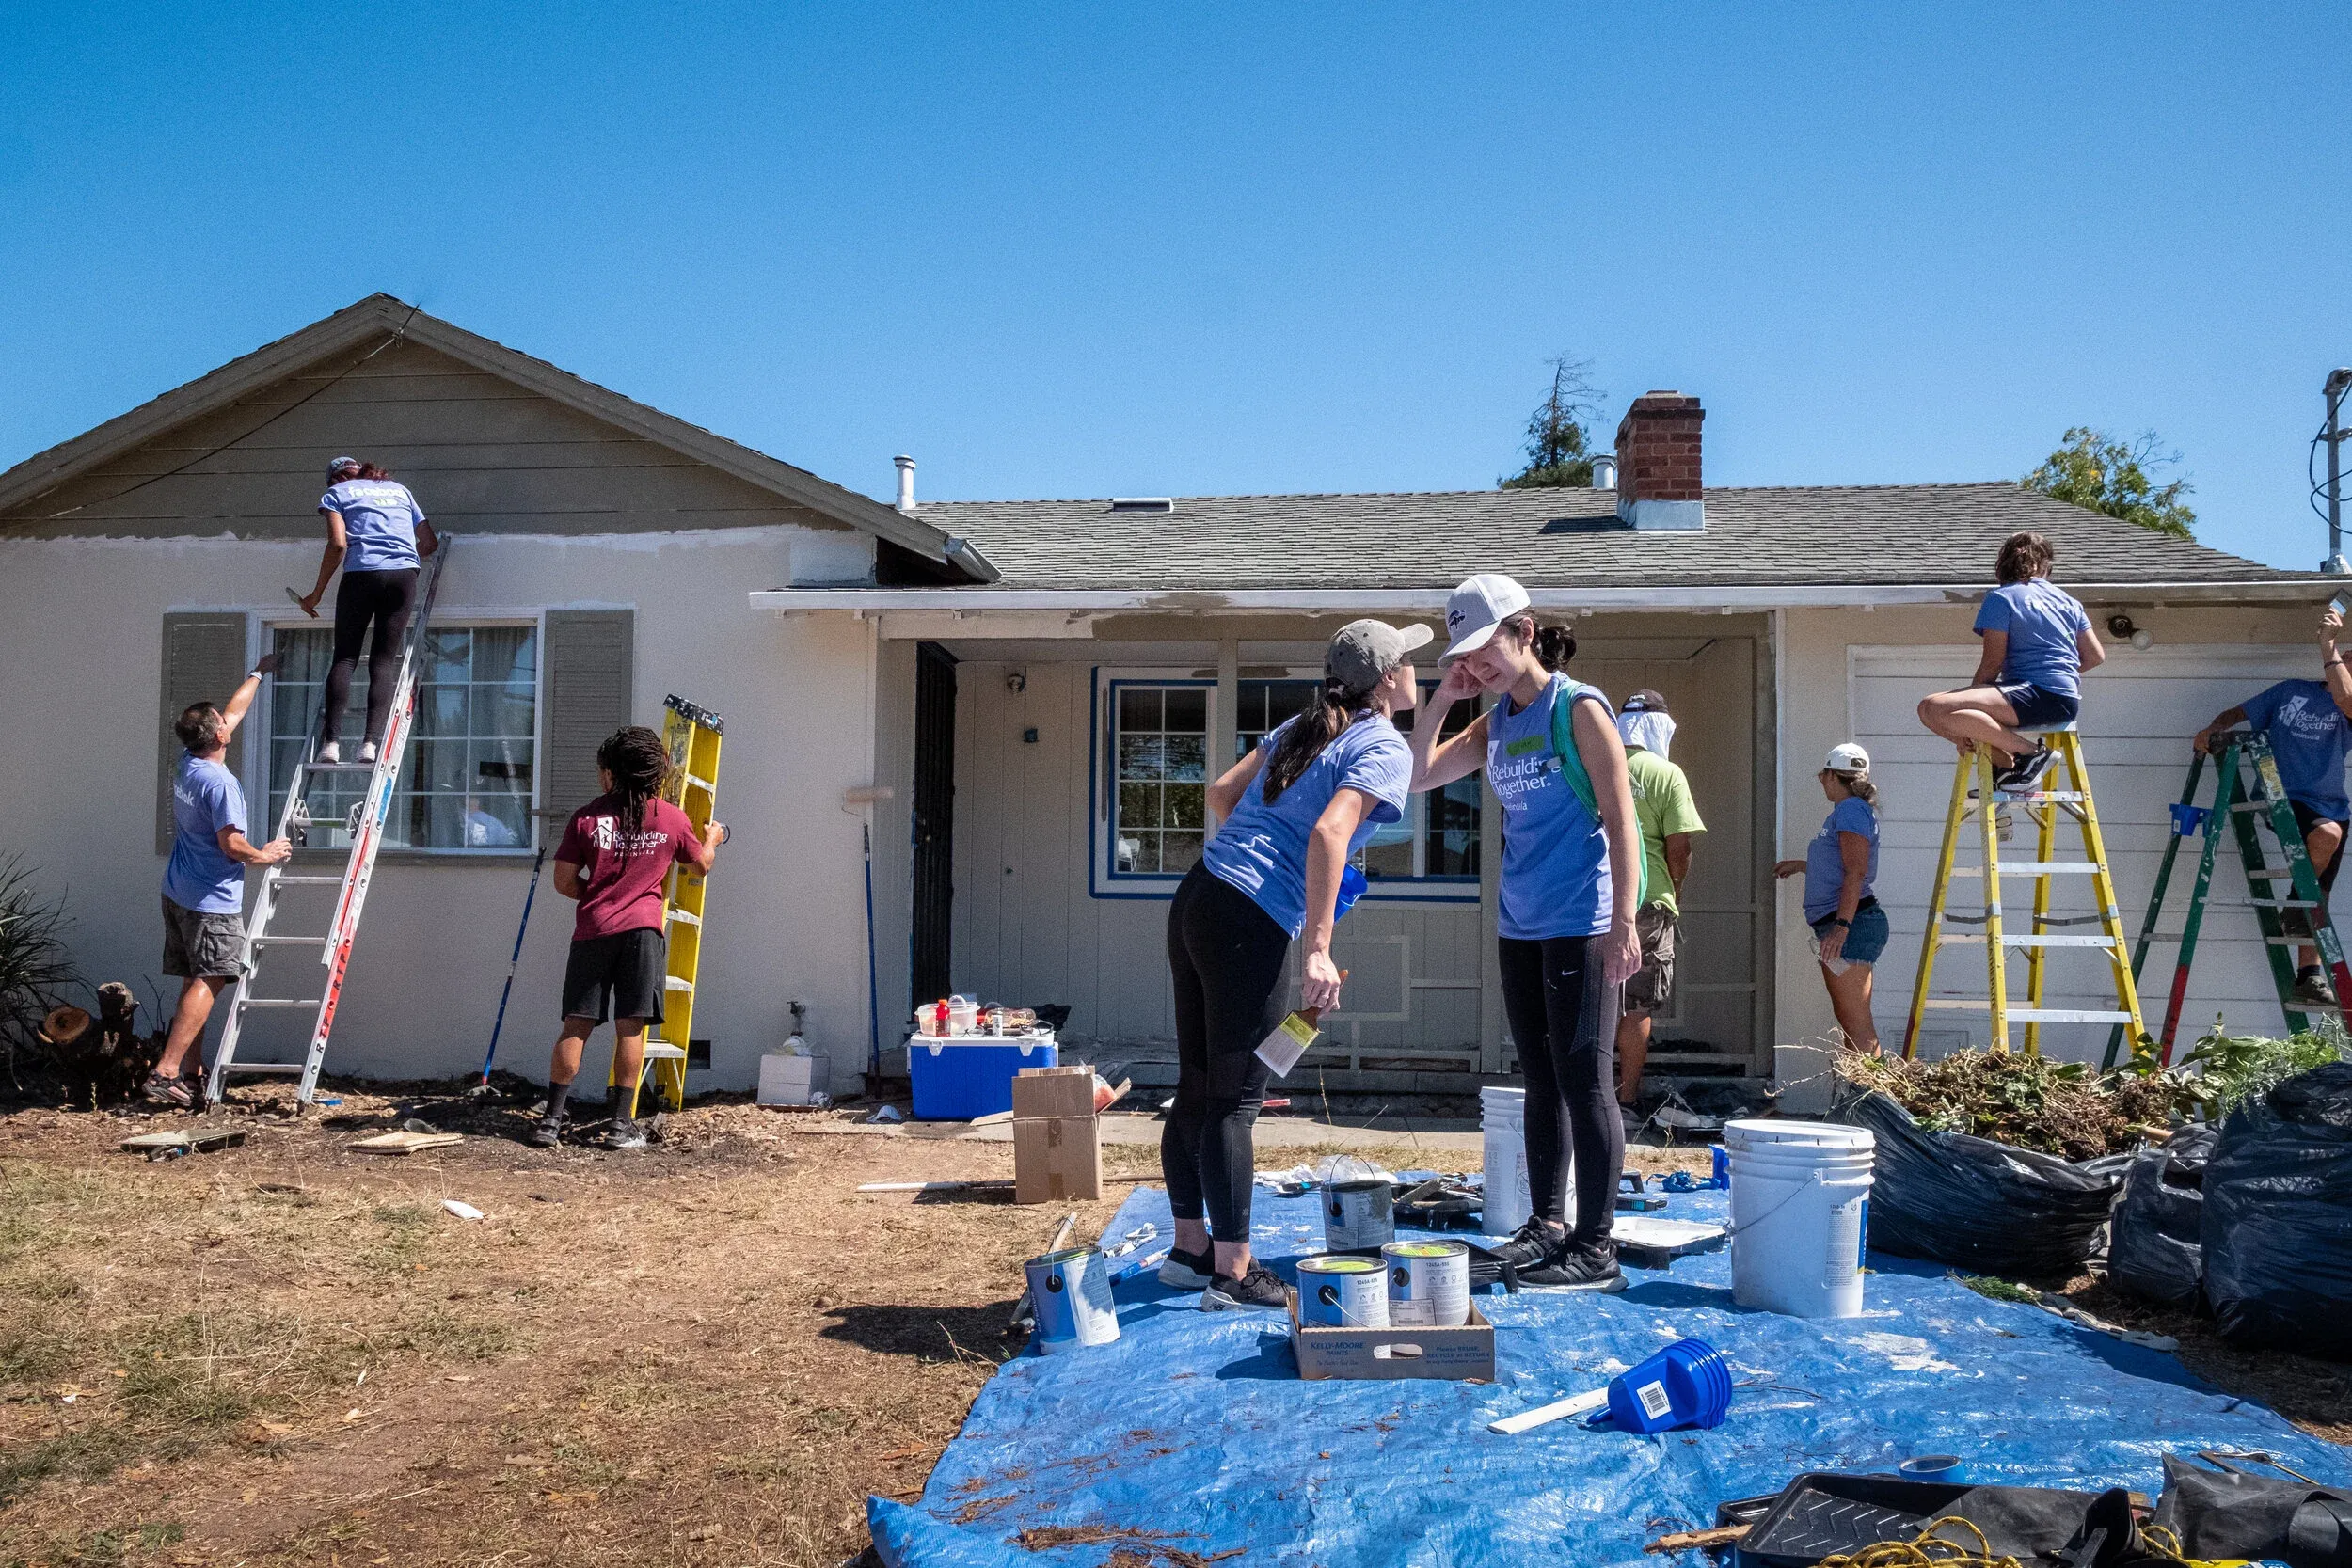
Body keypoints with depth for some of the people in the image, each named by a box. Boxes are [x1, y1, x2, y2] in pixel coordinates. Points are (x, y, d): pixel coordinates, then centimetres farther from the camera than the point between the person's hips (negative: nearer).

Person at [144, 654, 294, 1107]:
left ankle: (192, 1073, 12)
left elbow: (234, 712, 23)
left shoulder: (187, 764, 9)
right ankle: (165, 1073, -17)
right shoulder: (220, 782, -18)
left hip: (178, 895, 9)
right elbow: (232, 845, -21)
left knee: (196, 983, 11)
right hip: (213, 900, -9)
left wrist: (259, 672, 33)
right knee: (207, 984, -10)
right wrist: (267, 854, -2)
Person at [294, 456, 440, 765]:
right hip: (404, 575, 2)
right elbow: (430, 543, 24)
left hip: (362, 574, -2)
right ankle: (371, 742, -13)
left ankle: (330, 740, -10)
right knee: (383, 661, 2)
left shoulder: (337, 493, 15)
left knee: (344, 658, 3)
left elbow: (338, 544, -1)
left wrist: (317, 593, 5)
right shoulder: (400, 490, 26)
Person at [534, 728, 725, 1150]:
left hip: (593, 930, 1)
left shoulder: (586, 818, 1)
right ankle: (622, 1124, 4)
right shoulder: (671, 818, 4)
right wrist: (712, 839, 40)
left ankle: (552, 1119, 6)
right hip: (641, 929, 0)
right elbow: (701, 865, 19)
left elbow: (564, 882, 2)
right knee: (630, 1027, 2)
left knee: (576, 1025, 5)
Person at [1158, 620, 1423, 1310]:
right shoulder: (1385, 748, -5)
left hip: (1197, 897, 8)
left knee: (1196, 1089, 15)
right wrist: (1319, 950, -22)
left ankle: (1190, 1247, 27)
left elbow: (1222, 793, 22)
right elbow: (1329, 832, -20)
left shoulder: (1304, 727, 19)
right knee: (1235, 1101, -2)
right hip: (1250, 923, -8)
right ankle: (1232, 1273, 7)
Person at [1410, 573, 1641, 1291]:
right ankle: (1547, 1223, 25)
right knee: (1540, 1081, 14)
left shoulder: (1578, 708, -8)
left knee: (1583, 1081, -4)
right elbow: (1419, 776, 13)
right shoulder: (1496, 723, 12)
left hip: (1579, 926, -7)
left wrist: (1623, 922, -17)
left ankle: (1595, 1247, 3)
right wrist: (1442, 698, 4)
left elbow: (1620, 820, -11)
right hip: (1519, 927, 7)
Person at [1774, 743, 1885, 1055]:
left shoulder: (1851, 810, -11)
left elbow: (1856, 872, -21)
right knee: (1849, 1020, 13)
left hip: (1849, 927, -11)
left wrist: (1842, 925, -28)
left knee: (1857, 1024, -12)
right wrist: (1800, 865, 41)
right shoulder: (1847, 811, 19)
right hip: (1839, 925, 11)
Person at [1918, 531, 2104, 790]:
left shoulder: (2001, 598, -1)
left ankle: (2031, 752, -21)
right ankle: (2009, 765, 4)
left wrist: (1966, 729, 3)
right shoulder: (2069, 601, 19)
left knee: (1936, 710, -28)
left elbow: (1992, 664, -4)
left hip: (2039, 695, -9)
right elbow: (2095, 656, 18)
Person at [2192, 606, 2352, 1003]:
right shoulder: (2291, 691, 11)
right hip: (2282, 799, -2)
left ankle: (2309, 972, 8)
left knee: (2318, 898, 0)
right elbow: (2238, 714, 16)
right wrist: (2212, 730, -6)